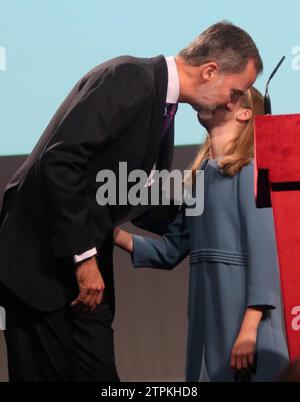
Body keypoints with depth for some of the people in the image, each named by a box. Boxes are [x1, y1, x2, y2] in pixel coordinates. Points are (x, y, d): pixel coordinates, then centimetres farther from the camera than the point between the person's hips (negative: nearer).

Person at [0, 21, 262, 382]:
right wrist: (84, 255, -22)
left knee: (97, 372, 4)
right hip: (42, 255, -9)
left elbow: (144, 208, 20)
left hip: (85, 258, 9)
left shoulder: (163, 110, 13)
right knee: (50, 371, -7)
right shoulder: (130, 78, -15)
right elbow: (60, 160, -24)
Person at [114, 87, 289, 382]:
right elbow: (172, 250, 15)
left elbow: (265, 248, -14)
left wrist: (250, 327, -22)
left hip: (244, 314, -7)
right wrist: (118, 237, -1)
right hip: (205, 318, 7)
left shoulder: (250, 168, -5)